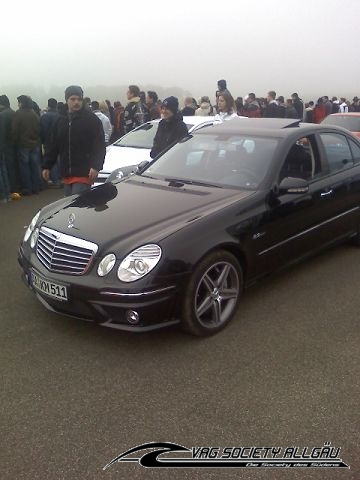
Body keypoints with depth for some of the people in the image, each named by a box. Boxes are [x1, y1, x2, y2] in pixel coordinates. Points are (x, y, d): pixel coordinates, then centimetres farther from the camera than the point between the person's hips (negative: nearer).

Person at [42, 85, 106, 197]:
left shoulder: (92, 119, -4)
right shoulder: (61, 120, 14)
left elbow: (99, 146, -11)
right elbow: (54, 146, 19)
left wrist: (96, 166, -22)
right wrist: (47, 166, 16)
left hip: (84, 174, -6)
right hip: (66, 175, 7)